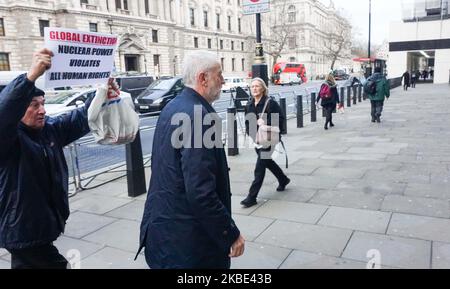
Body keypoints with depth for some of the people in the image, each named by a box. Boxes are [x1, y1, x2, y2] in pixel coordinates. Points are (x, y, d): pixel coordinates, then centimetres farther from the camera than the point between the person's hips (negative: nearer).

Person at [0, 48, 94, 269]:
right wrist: (31, 76, -50)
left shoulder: (51, 129, 4)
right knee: (58, 264, -1)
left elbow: (82, 118, 1)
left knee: (28, 263, 23)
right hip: (22, 230, -7)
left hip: (45, 224, 7)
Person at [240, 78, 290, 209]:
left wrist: (266, 122, -25)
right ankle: (283, 179, 48)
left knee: (260, 168, -7)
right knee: (267, 162, 23)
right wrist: (250, 133, -3)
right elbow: (247, 122, 15)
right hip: (256, 139, 7)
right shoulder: (249, 105, 7)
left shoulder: (270, 103, -12)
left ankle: (252, 197, -1)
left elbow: (280, 119, -14)